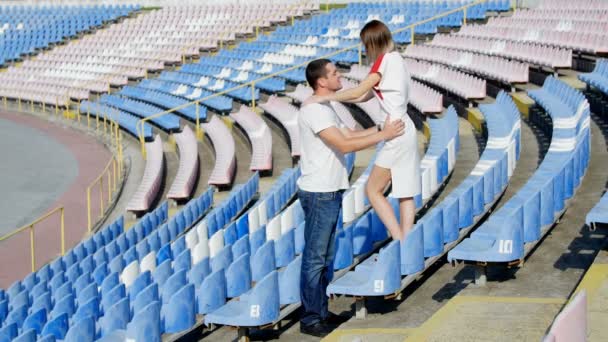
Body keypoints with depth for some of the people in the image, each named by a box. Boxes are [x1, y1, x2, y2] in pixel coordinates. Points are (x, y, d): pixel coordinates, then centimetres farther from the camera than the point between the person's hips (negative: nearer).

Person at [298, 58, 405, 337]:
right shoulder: (313, 111, -18)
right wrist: (383, 135, -19)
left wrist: (381, 127, 16)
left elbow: (347, 134, 22)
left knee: (325, 257, 16)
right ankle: (311, 319, 2)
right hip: (319, 194, -11)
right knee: (315, 258, -4)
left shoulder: (325, 109, 15)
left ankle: (320, 312, 24)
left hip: (329, 192, 11)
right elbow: (344, 145, -24)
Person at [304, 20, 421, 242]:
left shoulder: (385, 60, -12)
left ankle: (400, 243, -7)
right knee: (405, 194, 7)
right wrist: (331, 97, 11)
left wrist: (324, 98, -10)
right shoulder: (394, 59, 16)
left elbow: (358, 92, -17)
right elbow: (365, 96, 16)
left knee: (373, 190, -2)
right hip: (405, 131, 9)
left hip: (396, 132, -9)